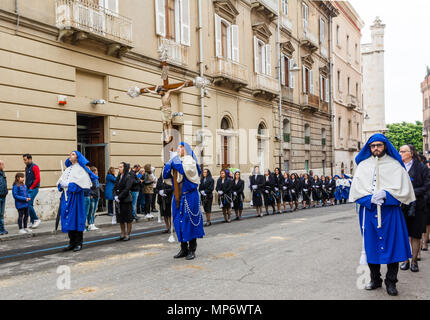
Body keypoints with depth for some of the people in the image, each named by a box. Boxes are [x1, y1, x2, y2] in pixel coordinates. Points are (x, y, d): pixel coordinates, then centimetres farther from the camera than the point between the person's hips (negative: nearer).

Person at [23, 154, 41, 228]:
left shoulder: (34, 167, -8)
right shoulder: (26, 167, 16)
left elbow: (38, 179, -14)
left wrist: (31, 188, -13)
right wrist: (26, 187, 9)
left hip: (33, 189, -8)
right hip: (28, 189, 8)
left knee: (29, 204, -15)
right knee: (29, 205, 7)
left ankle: (36, 219, -5)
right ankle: (32, 222, 13)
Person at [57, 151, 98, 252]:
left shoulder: (80, 168, -2)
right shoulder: (68, 169, 19)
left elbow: (83, 181, -14)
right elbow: (61, 180, 20)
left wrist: (70, 185, -15)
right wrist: (61, 185, -2)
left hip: (75, 196, -7)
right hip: (66, 195, 7)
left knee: (76, 218, -5)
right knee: (68, 219, 7)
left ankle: (79, 243, 1)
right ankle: (72, 243, 14)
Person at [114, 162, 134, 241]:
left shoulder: (129, 177, -8)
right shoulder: (118, 177, 12)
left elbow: (126, 189, -15)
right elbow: (115, 188, 10)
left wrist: (119, 197, -16)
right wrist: (115, 196, -7)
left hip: (126, 200, -7)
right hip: (119, 201, 7)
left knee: (128, 219, 2)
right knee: (120, 219, 12)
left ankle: (127, 235, 10)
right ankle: (123, 234, 22)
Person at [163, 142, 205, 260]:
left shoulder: (189, 160, -4)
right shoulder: (175, 161, 15)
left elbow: (186, 170, -25)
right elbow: (165, 176, 10)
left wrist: (176, 160, -14)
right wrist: (169, 162, -1)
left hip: (189, 196, -6)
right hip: (177, 197, 6)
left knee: (189, 222, -3)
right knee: (179, 222, 9)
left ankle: (192, 250, 7)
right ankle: (184, 249, 19)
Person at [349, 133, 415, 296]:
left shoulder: (395, 165, 1)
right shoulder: (363, 165, 7)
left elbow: (404, 189, -3)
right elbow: (356, 190, 2)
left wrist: (386, 194, -16)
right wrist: (371, 198, -13)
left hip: (390, 211, -2)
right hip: (369, 212, 2)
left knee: (392, 245, 1)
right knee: (371, 246, 7)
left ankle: (391, 282, 14)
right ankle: (375, 280, 22)